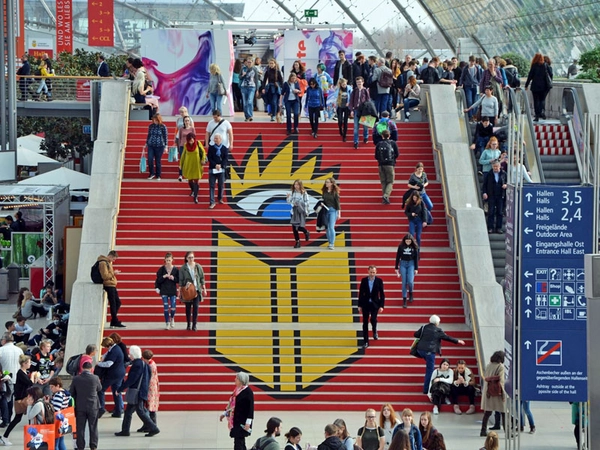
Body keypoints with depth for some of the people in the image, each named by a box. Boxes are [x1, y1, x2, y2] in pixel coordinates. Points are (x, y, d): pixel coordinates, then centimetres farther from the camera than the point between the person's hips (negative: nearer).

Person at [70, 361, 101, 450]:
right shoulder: (95, 378, -11)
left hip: (80, 407, 1)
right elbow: (99, 389, 6)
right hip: (93, 406, -1)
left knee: (80, 428, 6)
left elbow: (71, 392, 2)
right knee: (93, 427, 9)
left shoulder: (76, 379, -7)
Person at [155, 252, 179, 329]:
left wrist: (173, 278, -14)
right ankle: (167, 323, 10)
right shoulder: (162, 269, -1)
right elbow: (158, 280, -1)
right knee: (166, 307, -3)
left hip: (173, 291, 0)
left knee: (173, 307, -6)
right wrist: (164, 277, -17)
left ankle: (172, 319, 25)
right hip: (164, 291, 0)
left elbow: (178, 280, 5)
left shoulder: (175, 269, 0)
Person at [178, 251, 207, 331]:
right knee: (188, 308, 5)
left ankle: (194, 325, 0)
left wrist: (204, 289, 7)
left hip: (197, 289, 1)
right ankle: (189, 325, 16)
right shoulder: (183, 268, -1)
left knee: (196, 307, -4)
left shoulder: (198, 267, 4)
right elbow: (180, 280, 1)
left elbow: (202, 278, 9)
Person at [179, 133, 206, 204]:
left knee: (196, 181, -5)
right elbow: (183, 154, 6)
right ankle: (193, 190, 44)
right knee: (190, 180, 14)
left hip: (196, 165, -2)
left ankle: (195, 197, -3)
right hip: (188, 165, 2)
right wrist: (181, 164, 10)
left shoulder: (198, 143, -12)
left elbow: (203, 151, 1)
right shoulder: (186, 145, -7)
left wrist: (203, 160, -10)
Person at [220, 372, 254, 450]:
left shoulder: (248, 391, -14)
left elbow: (251, 407, -17)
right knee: (240, 441, 14)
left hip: (242, 422, -9)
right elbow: (231, 404, 21)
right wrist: (224, 413, 24)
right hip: (235, 420, 9)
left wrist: (248, 422, -20)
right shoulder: (237, 390, 11)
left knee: (238, 442, -8)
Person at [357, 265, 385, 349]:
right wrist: (359, 306, 1)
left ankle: (374, 331, 15)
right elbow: (361, 293, 2)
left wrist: (381, 306, -9)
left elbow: (382, 294, -3)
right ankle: (365, 341, 9)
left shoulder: (379, 281, -6)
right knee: (365, 322, 2)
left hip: (375, 304, -2)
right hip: (365, 304, 2)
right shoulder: (364, 280, -3)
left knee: (373, 319, -18)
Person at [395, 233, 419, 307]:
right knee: (404, 282, -1)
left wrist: (416, 269, 1)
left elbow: (416, 258, 2)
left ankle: (411, 294, 19)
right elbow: (398, 257, 3)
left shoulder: (414, 247, -3)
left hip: (411, 264, -1)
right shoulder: (401, 246, -2)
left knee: (410, 281, -13)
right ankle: (404, 300, 5)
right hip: (403, 264, 1)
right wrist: (396, 268, 4)